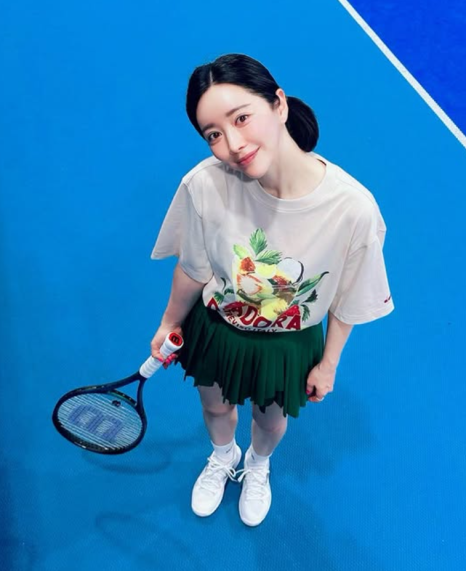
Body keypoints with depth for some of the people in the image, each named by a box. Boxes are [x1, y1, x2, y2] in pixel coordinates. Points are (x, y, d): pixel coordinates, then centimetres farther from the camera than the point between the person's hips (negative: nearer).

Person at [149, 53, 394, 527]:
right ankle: (223, 457, 69)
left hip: (290, 345, 0)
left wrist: (327, 365, 0)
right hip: (216, 329, 1)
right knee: (215, 407, 29)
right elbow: (193, 269, -11)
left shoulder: (354, 208, -34)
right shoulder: (204, 184, -31)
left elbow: (347, 302, -15)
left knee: (271, 420, 28)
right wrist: (170, 324, 5)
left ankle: (258, 466, 69)